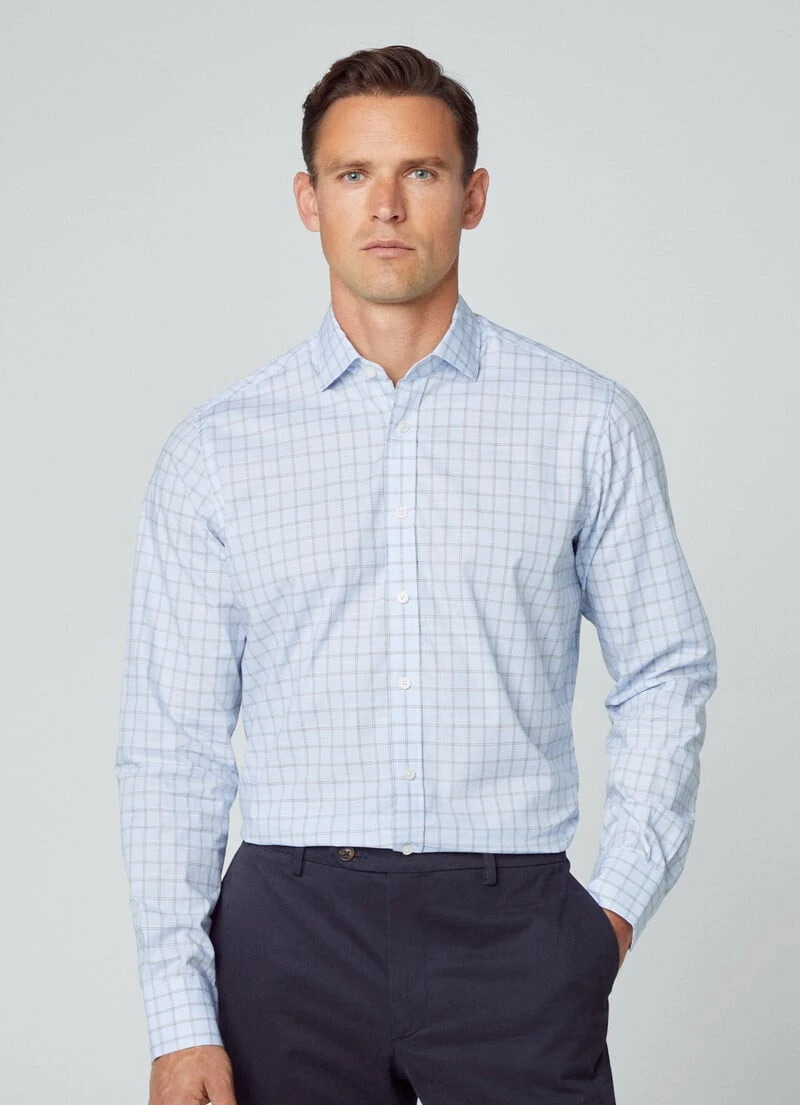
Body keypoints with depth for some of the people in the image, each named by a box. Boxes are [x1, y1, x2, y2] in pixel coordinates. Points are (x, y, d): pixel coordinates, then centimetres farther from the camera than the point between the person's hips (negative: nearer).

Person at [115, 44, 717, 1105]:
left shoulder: (588, 423, 2)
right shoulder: (216, 449, 3)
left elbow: (667, 671, 9)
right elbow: (171, 746, 2)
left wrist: (619, 903, -2)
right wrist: (181, 1018, -3)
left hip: (512, 929, 0)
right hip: (292, 927, 1)